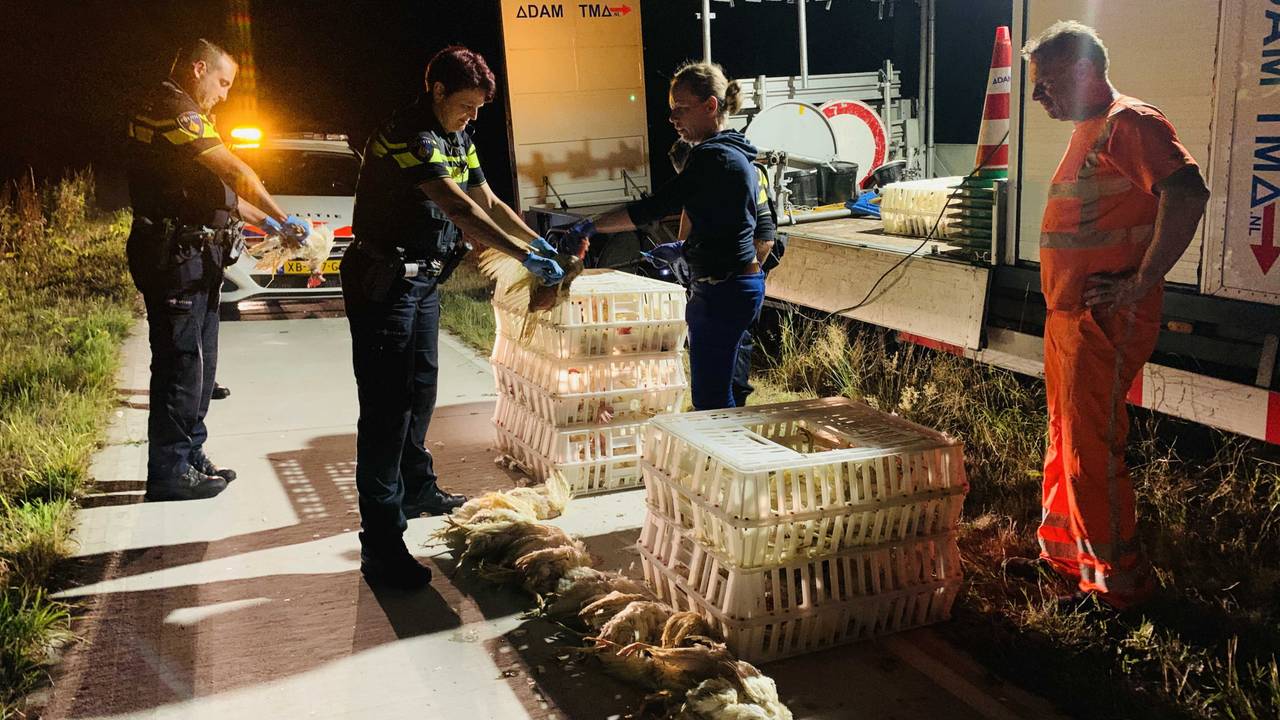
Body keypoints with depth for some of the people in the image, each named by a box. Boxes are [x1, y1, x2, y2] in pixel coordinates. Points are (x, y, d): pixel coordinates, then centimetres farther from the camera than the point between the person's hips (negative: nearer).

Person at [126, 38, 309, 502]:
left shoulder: (178, 112, 21)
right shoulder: (173, 109, -13)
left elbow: (215, 189, 21)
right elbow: (237, 174, -18)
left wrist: (267, 222, 14)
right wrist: (282, 221, -9)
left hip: (194, 258, 11)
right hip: (175, 257, -11)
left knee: (197, 360, 15)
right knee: (179, 363, -5)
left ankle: (190, 458, 24)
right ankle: (170, 473, 3)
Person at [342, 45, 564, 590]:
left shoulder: (456, 139, 10)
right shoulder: (407, 134, -20)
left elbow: (489, 203, 17)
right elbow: (460, 209, -29)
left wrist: (541, 241, 6)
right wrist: (525, 257, -31)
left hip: (423, 279, 10)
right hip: (383, 282, -10)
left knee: (420, 388, 20)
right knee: (387, 407, -11)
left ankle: (415, 488, 39)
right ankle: (381, 544, -9)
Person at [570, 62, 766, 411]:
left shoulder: (712, 157, -18)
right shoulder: (738, 153, 14)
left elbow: (654, 207, -23)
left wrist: (591, 226, -20)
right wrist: (686, 248, 16)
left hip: (721, 290, -11)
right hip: (743, 282, 11)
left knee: (710, 398, -3)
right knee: (716, 391, 18)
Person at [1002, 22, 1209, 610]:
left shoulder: (1129, 122, -12)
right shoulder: (1087, 132, 18)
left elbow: (1187, 194, -26)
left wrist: (1142, 283, -24)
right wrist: (1064, 305, 17)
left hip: (1106, 321, -10)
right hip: (1068, 318, 10)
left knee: (1091, 451, -4)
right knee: (1064, 442, 18)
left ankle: (1119, 580, 9)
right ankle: (1062, 553, 32)